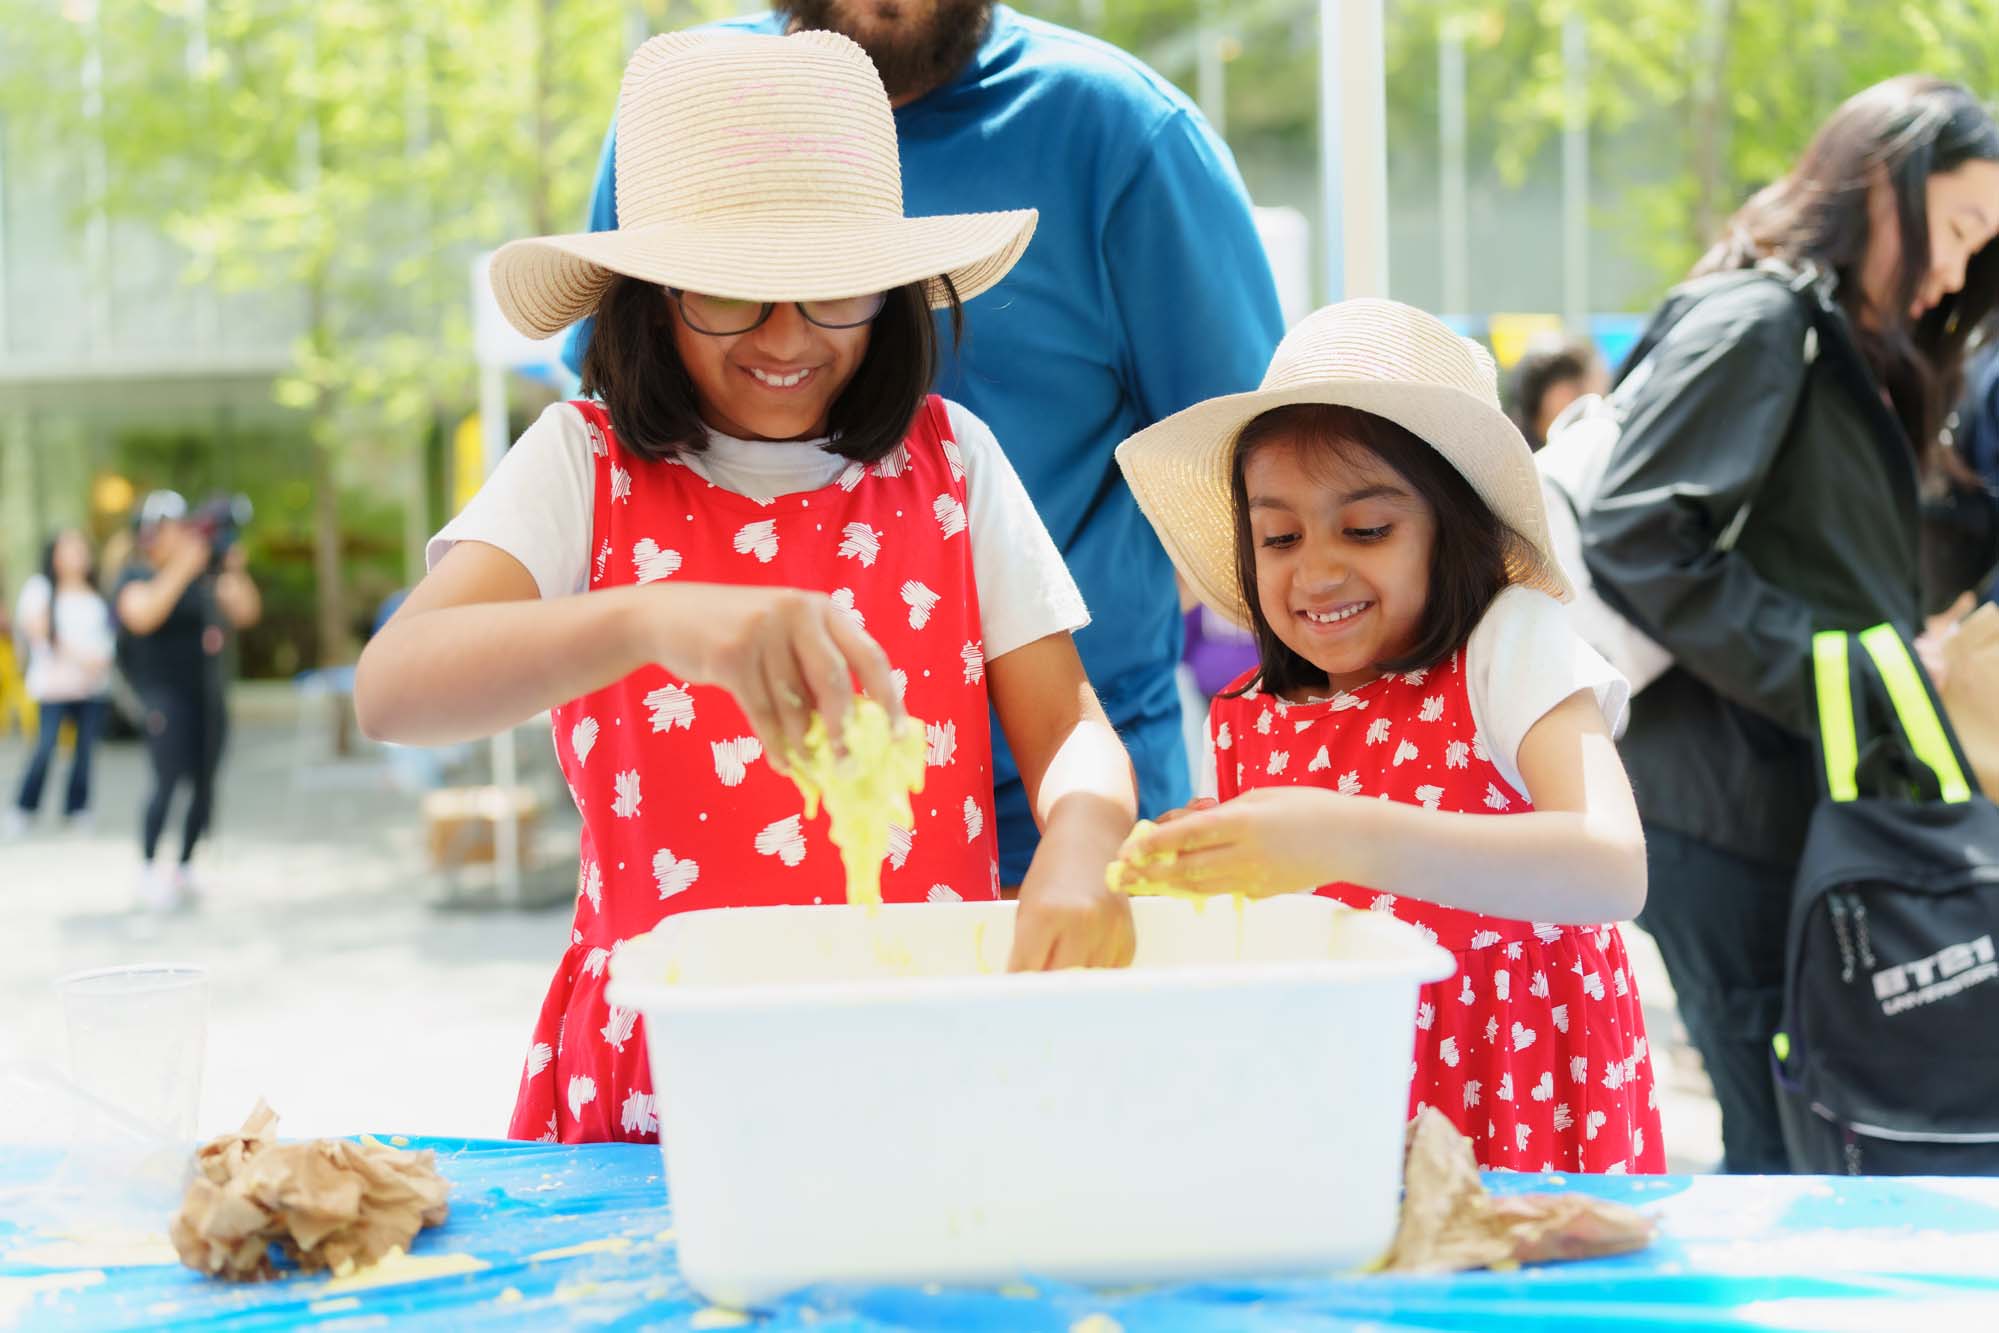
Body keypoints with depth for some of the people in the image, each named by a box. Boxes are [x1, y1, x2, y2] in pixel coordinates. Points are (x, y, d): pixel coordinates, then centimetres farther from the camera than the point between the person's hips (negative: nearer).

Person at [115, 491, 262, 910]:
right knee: (168, 781, -14)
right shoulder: (137, 576, -4)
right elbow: (142, 616, -24)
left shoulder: (207, 574, 11)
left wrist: (235, 571, -6)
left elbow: (247, 613, 10)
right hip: (166, 697, -6)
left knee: (204, 787, 4)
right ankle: (149, 871, -3)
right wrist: (183, 568, -24)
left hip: (209, 694, 6)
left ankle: (184, 868, 15)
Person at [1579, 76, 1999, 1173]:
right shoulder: (1753, 322, -7)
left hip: (1800, 810, 9)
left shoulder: (1847, 352, 23)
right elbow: (1638, 543, -19)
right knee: (1792, 1153, -7)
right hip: (1731, 812, -9)